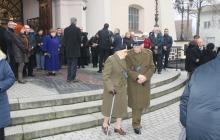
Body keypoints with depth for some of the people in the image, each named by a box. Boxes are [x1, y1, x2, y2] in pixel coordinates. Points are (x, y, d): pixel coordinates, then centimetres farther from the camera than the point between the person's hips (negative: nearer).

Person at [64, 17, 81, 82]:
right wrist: (79, 46, 9)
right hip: (75, 49, -4)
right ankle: (73, 78, 0)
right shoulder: (77, 29, -10)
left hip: (68, 49, 4)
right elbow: (79, 39, -7)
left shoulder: (66, 29, 2)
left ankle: (69, 78, 14)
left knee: (69, 64, 11)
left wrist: (66, 46, 13)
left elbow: (64, 39, 4)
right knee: (74, 64, 1)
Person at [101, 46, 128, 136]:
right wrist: (110, 87, -26)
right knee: (110, 107, 8)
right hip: (112, 88, -7)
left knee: (121, 106, 13)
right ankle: (105, 125, 29)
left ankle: (118, 126, 28)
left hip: (122, 89, 7)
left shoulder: (124, 60, 4)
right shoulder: (110, 60, -19)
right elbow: (106, 76, -21)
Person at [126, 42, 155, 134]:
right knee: (136, 104, 4)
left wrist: (145, 77, -15)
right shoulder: (129, 55, -10)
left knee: (142, 103, 15)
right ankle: (136, 125, 20)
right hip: (133, 83, -3)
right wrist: (137, 76, -23)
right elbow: (128, 69, -10)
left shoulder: (148, 53, -2)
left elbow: (152, 67, -1)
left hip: (145, 83, 3)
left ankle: (136, 122, 36)